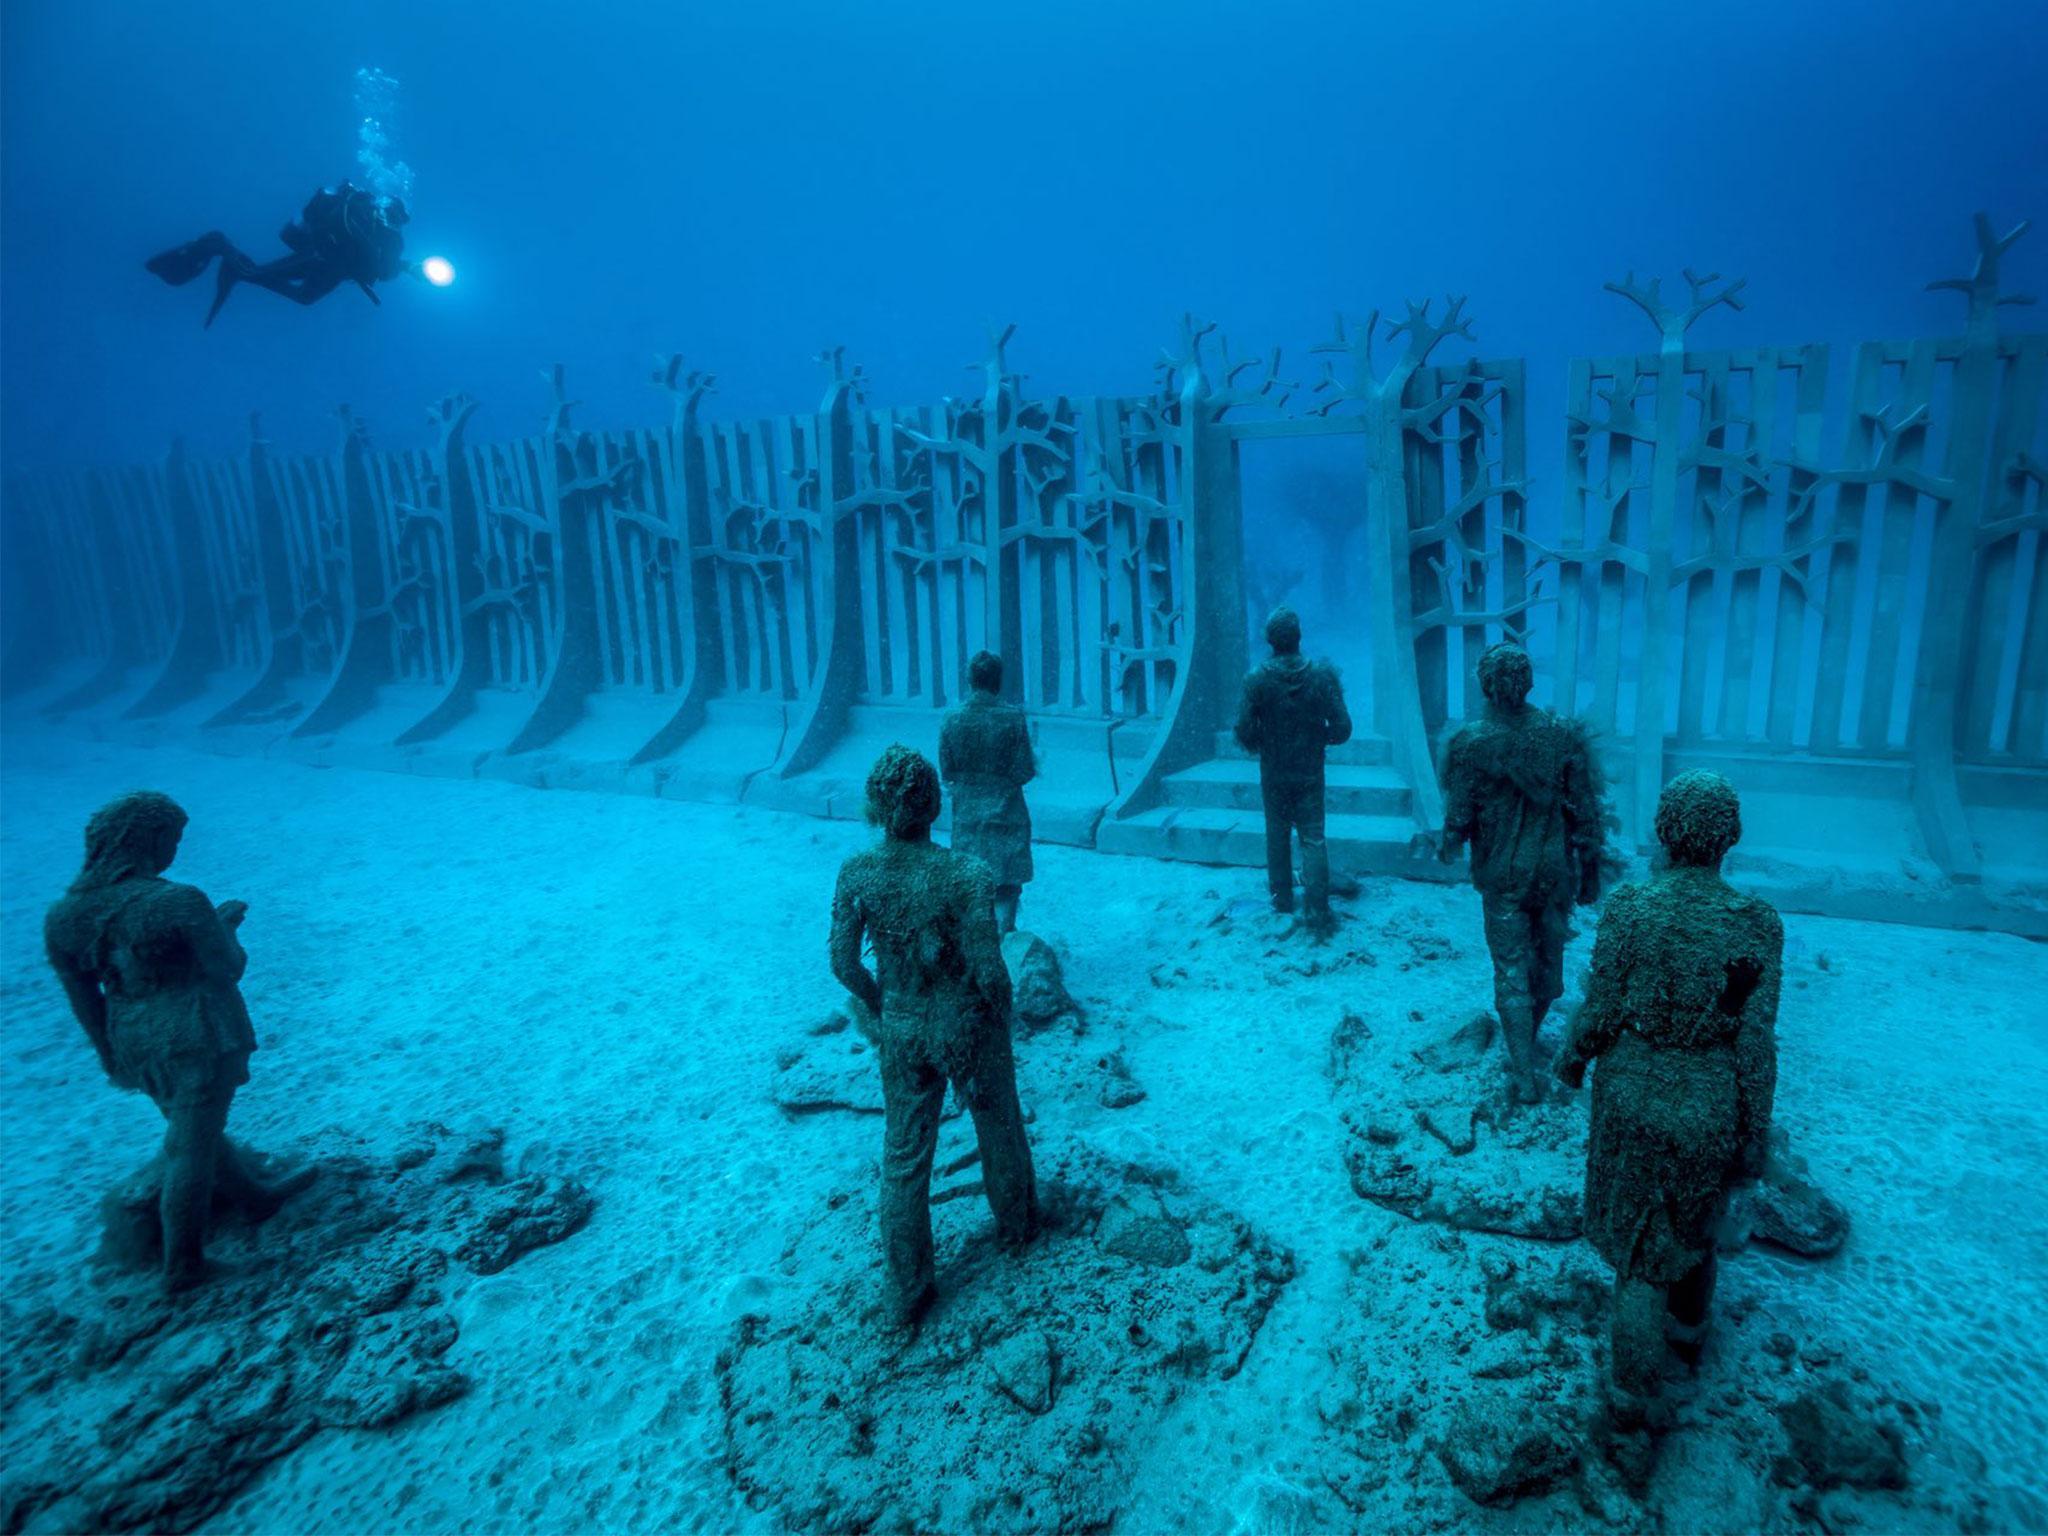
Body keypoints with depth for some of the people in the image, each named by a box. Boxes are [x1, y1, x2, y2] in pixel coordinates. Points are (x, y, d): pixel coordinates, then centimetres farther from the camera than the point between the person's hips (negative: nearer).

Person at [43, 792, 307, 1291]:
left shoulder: (63, 914, -6)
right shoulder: (180, 902, -24)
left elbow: (81, 997, 5)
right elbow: (228, 970, -14)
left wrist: (110, 1054, 17)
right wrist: (225, 923, 3)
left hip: (137, 1044, 7)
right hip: (201, 1037, -6)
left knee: (190, 1127, 25)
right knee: (191, 1147, 8)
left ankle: (255, 1197, 45)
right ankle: (181, 1266, 20)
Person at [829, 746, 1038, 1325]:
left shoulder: (856, 873, -16)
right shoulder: (964, 874, -25)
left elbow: (844, 962, -7)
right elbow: (989, 971, -23)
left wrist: (880, 1007, 10)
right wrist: (1001, 1015, -2)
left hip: (901, 1033, 2)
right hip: (967, 1029, -2)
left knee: (903, 1157, 18)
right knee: (998, 1127, 26)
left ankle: (907, 1292, 31)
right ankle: (1017, 1221, 52)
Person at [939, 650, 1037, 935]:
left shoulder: (952, 721, -6)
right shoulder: (1013, 717, -13)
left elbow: (946, 774, -1)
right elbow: (1024, 773, -12)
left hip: (968, 815, 2)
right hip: (1006, 815, -2)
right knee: (1007, 887, 5)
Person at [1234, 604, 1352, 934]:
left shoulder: (1257, 678, -12)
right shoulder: (1322, 675, -10)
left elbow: (1245, 733, -11)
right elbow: (1341, 729, -9)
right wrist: (1316, 739, 11)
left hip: (1273, 774, 0)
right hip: (1310, 773, 0)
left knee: (1278, 836, 15)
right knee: (1313, 839, 3)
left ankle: (1282, 900, 24)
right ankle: (1319, 912, -1)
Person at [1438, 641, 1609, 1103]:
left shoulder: (1471, 742, -14)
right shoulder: (1564, 734, -8)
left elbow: (1460, 815, -9)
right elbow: (1585, 811, -5)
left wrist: (1447, 846, 12)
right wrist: (1591, 873, 5)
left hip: (1501, 874, -2)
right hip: (1556, 870, 2)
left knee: (1512, 971, 6)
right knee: (1548, 960, 21)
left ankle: (1524, 1076, 5)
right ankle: (1527, 1035, 42)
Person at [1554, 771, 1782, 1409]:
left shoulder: (1628, 908, -19)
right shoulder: (1757, 925, -16)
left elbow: (1601, 1009, -12)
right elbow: (1756, 1043, -12)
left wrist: (1572, 1058, 9)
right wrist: (1756, 1134, -1)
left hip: (1634, 1093, -1)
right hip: (1710, 1105, 1)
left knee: (1638, 1226, 19)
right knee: (1695, 1215, 28)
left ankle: (1636, 1373, 26)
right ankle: (1689, 1324, 52)